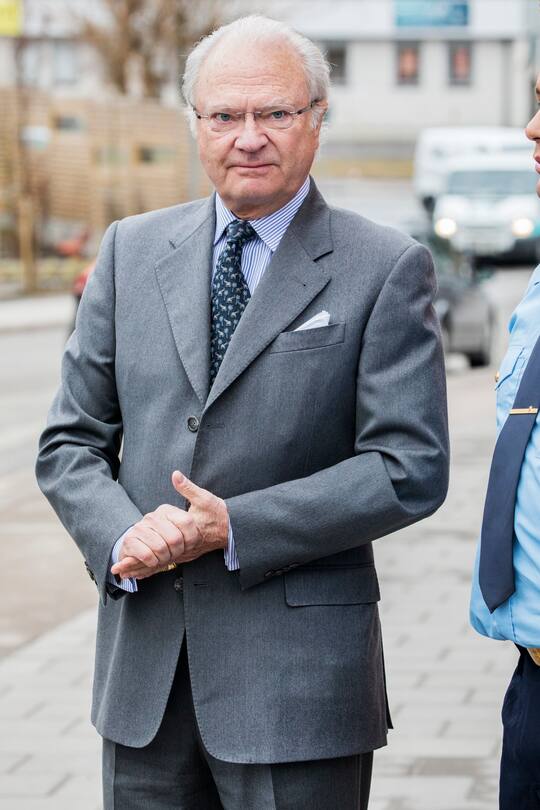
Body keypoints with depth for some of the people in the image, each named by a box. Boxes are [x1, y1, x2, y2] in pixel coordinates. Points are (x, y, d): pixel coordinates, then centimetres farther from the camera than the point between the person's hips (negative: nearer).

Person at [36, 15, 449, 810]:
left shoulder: (386, 269, -3)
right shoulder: (132, 251, 9)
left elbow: (412, 469, -9)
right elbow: (70, 443, 10)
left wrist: (234, 527, -15)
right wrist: (121, 538, -10)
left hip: (297, 676, -3)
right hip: (143, 672, 4)